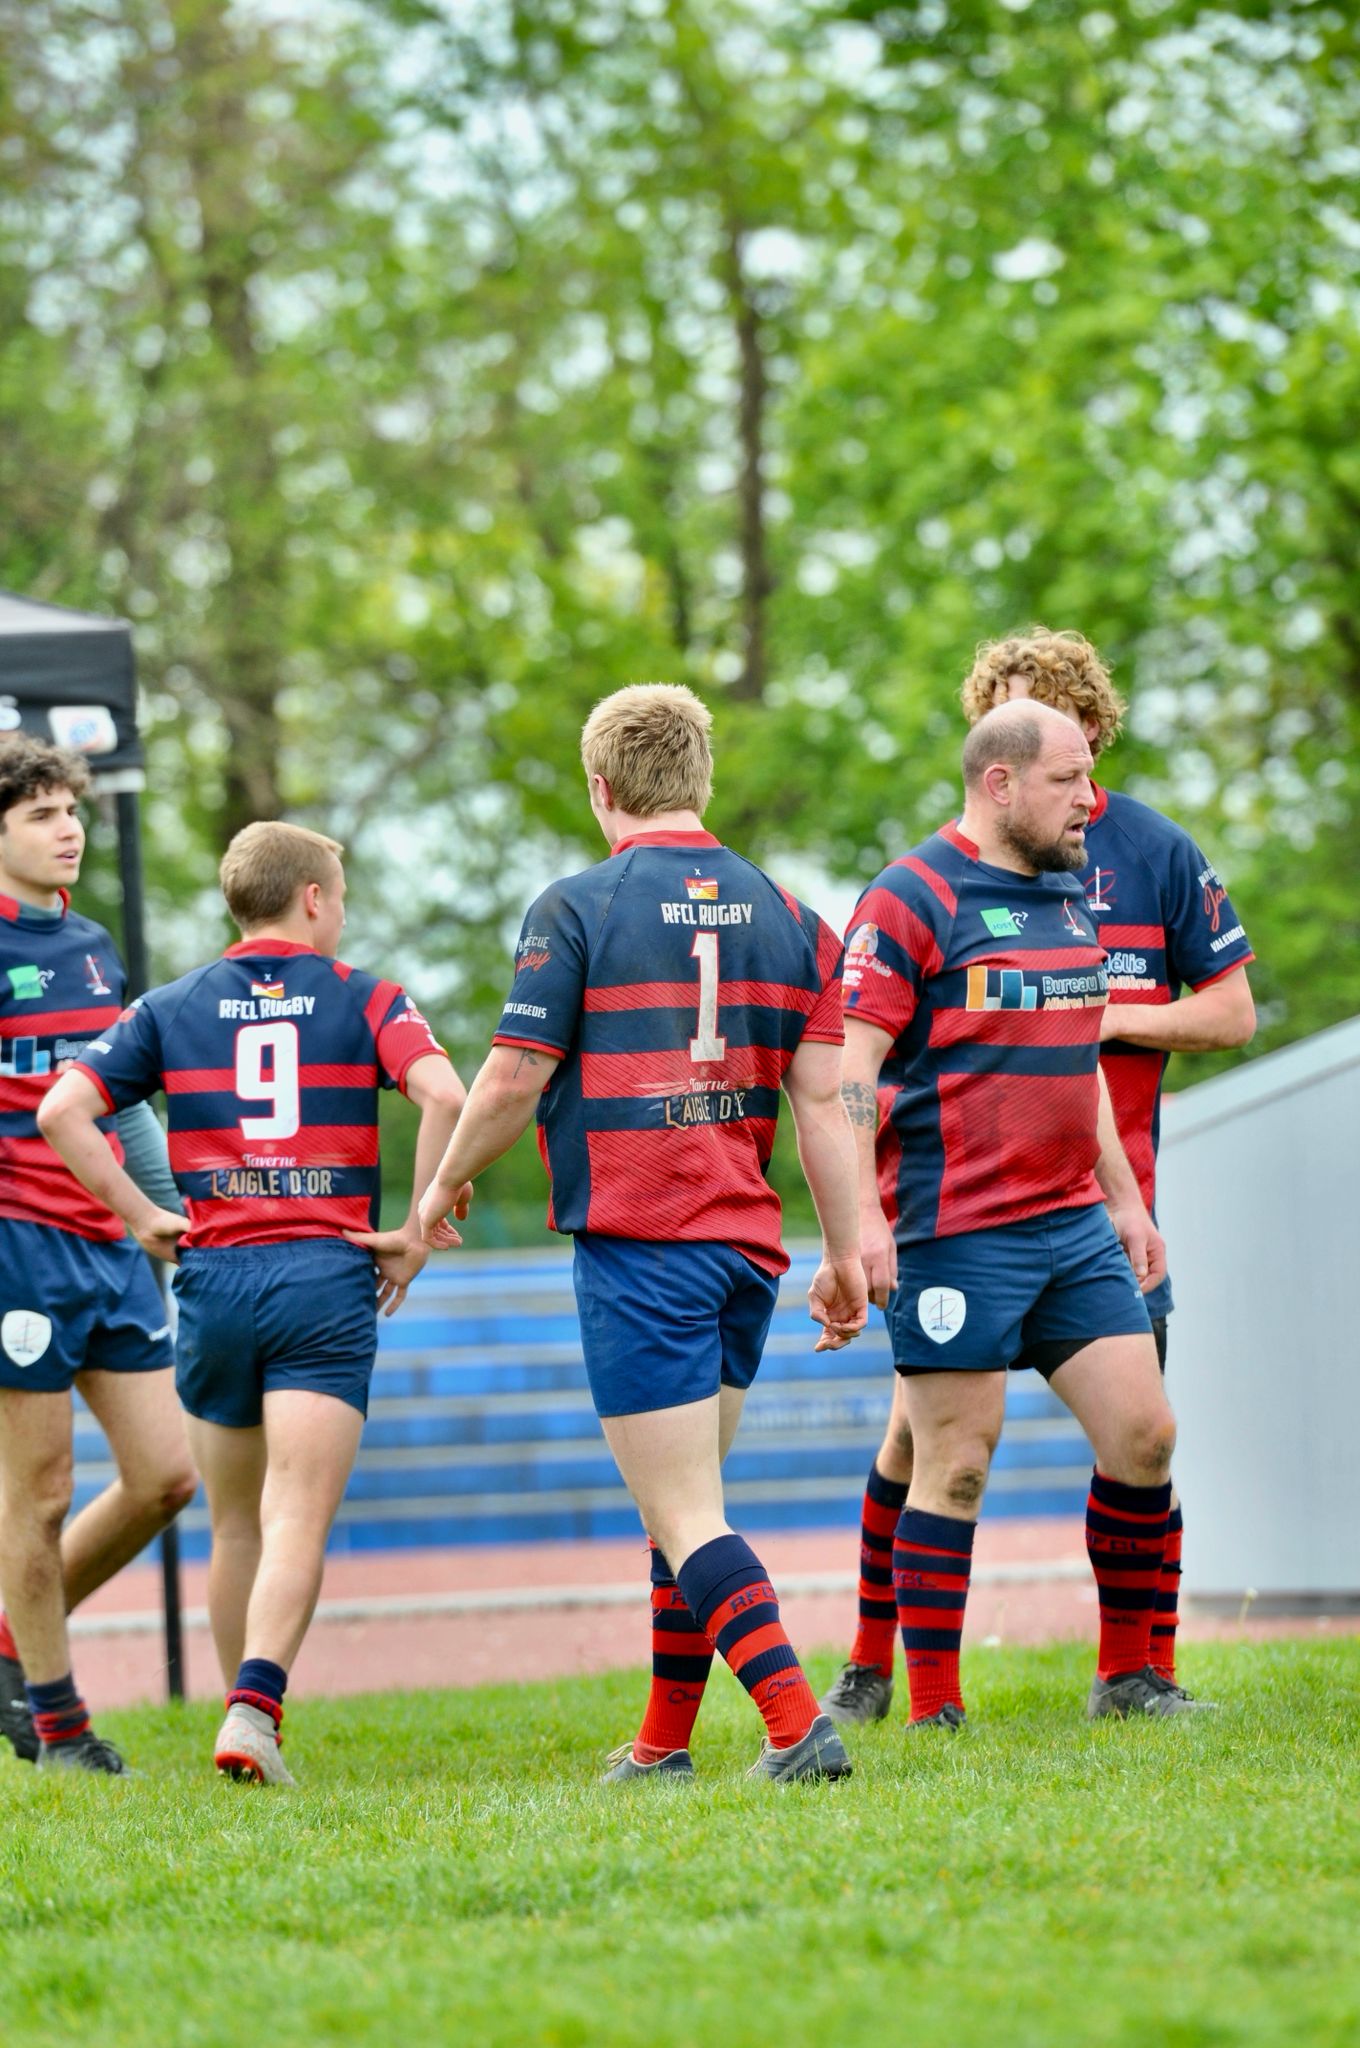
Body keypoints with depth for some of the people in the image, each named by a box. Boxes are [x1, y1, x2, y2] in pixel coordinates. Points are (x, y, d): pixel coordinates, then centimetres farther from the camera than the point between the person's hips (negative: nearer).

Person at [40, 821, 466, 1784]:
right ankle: (255, 1708, -28)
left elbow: (64, 1108, -1)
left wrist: (143, 1215, 5)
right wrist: (417, 1230, -5)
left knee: (237, 1525, 17)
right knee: (299, 1524, -9)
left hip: (215, 1273, 3)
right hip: (328, 1276, -3)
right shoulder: (365, 1000, 4)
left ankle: (246, 1716, 22)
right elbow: (445, 1095, -13)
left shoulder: (171, 1008, 11)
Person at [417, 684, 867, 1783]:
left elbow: (513, 1081, -7)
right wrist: (846, 1253, 8)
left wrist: (445, 1186, 10)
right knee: (688, 1499, 18)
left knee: (684, 1516, -7)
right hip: (747, 1243, 6)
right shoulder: (784, 913, 8)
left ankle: (798, 1723, -21)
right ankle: (664, 1744, 23)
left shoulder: (577, 908, -6)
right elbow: (822, 1097, 5)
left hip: (636, 1248, -6)